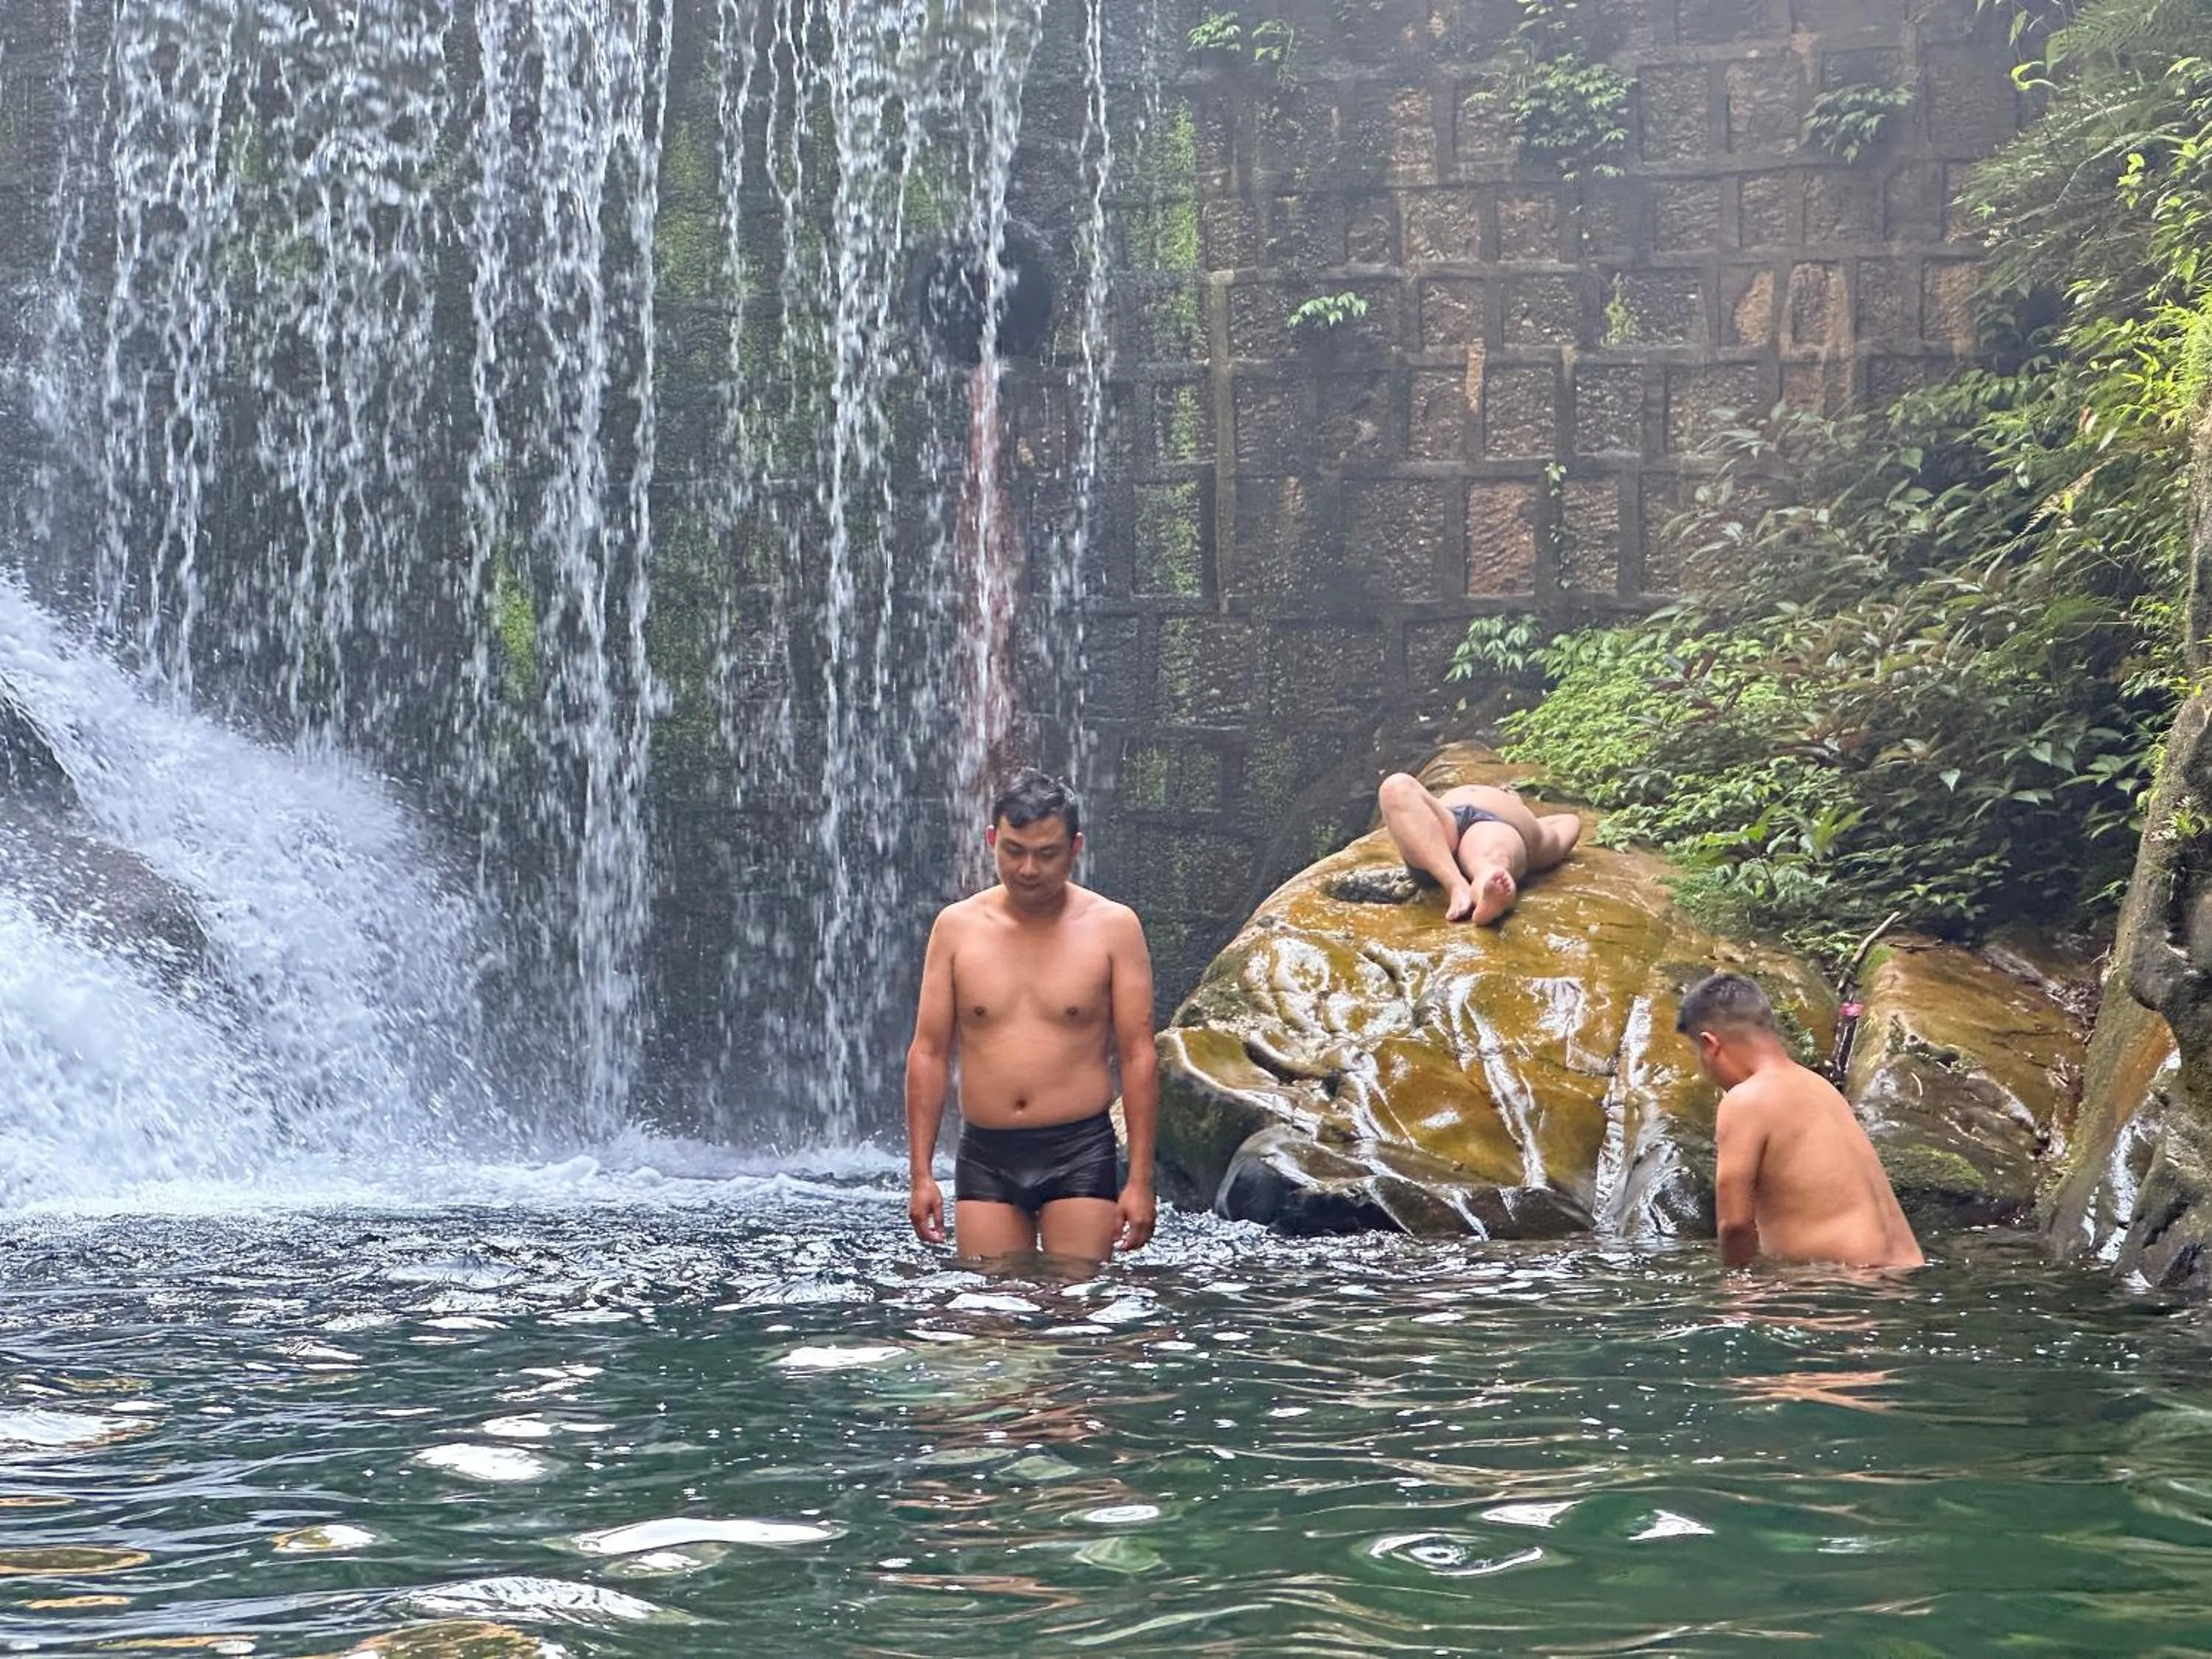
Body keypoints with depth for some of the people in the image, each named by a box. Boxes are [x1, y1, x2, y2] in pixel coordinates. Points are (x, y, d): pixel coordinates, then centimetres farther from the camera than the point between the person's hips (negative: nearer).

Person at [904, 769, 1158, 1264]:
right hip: (985, 1158, 2)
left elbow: (1138, 1055, -2)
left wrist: (1140, 1181, -6)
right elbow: (928, 1051, 6)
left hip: (1080, 1154, -2)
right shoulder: (956, 926, 4)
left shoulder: (1112, 927, -1)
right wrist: (920, 1174, 1)